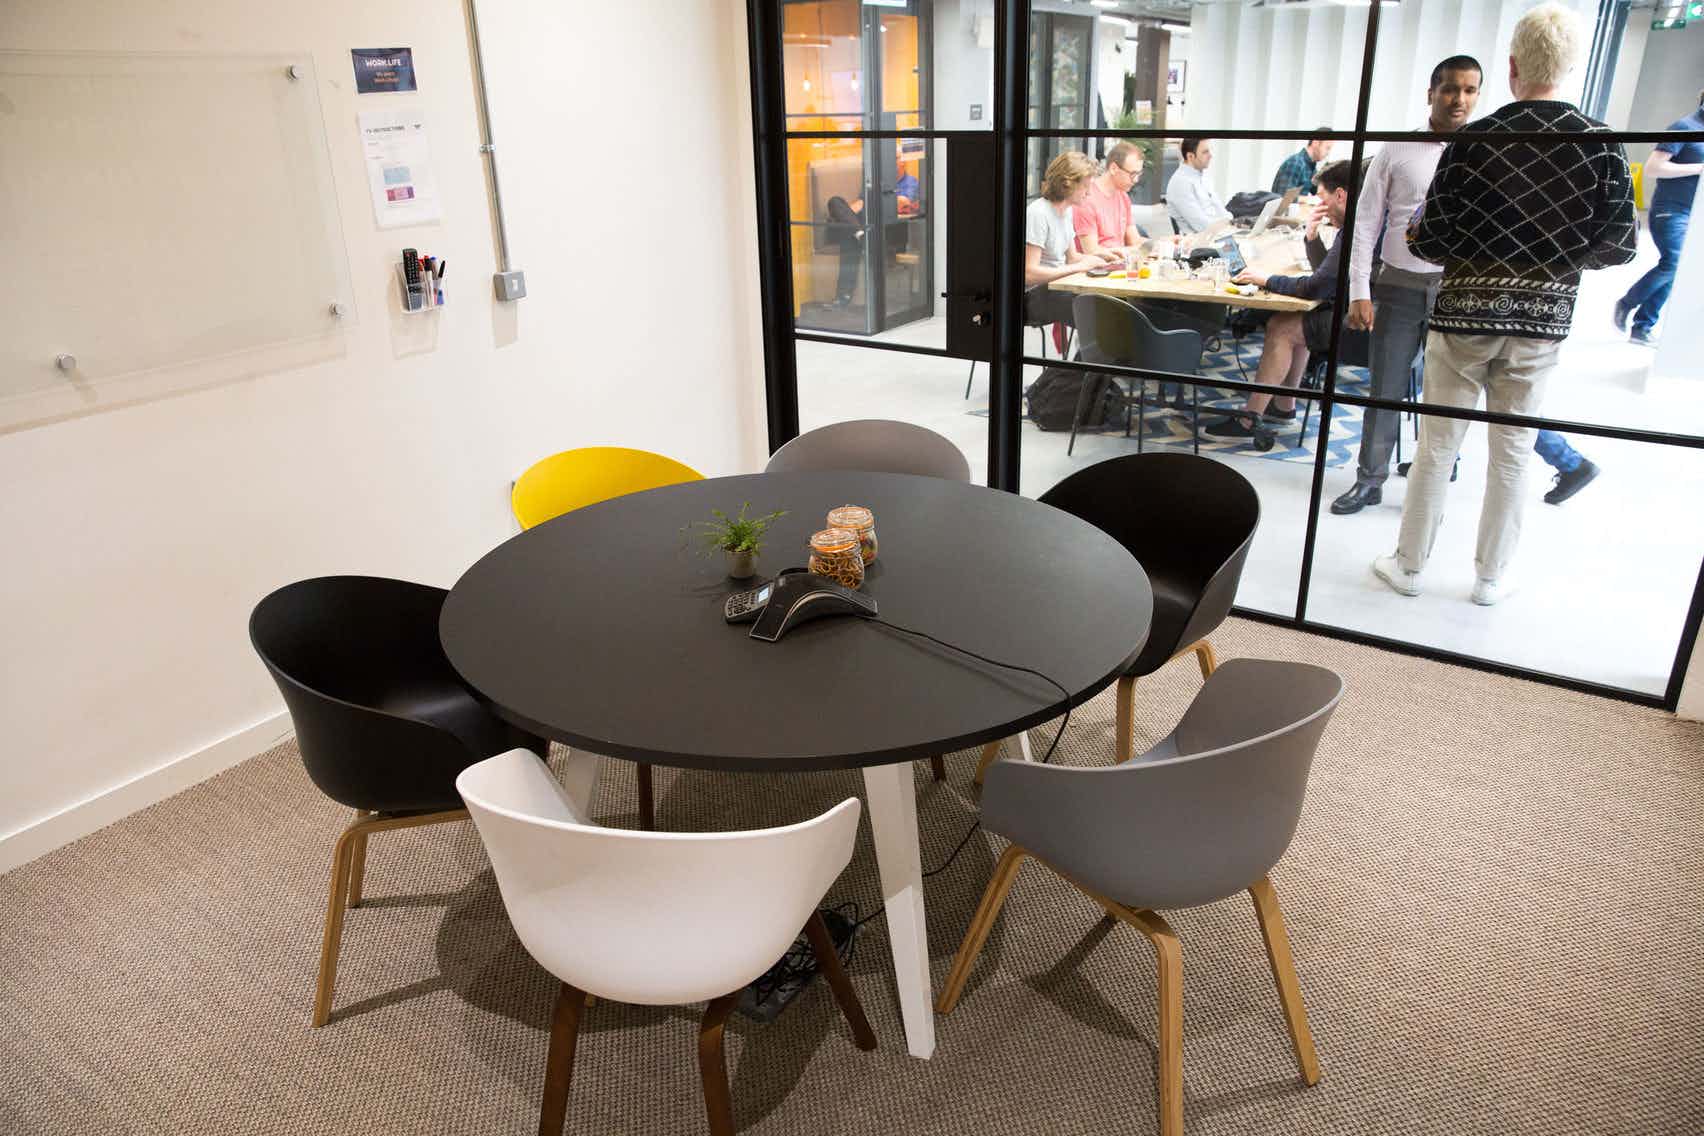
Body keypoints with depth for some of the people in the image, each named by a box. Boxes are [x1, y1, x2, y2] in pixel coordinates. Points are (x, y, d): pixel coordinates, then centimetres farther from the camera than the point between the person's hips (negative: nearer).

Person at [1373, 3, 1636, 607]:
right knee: (1513, 451, 11)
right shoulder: (1602, 144, -5)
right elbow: (1619, 244, -3)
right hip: (1542, 316, 2)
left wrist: (1417, 236, 12)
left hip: (1464, 312, -1)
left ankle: (1409, 564, 19)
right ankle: (1491, 576, 23)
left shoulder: (1473, 139, -10)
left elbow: (1431, 239, -11)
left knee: (1438, 444, 9)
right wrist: (1560, 256, 16)